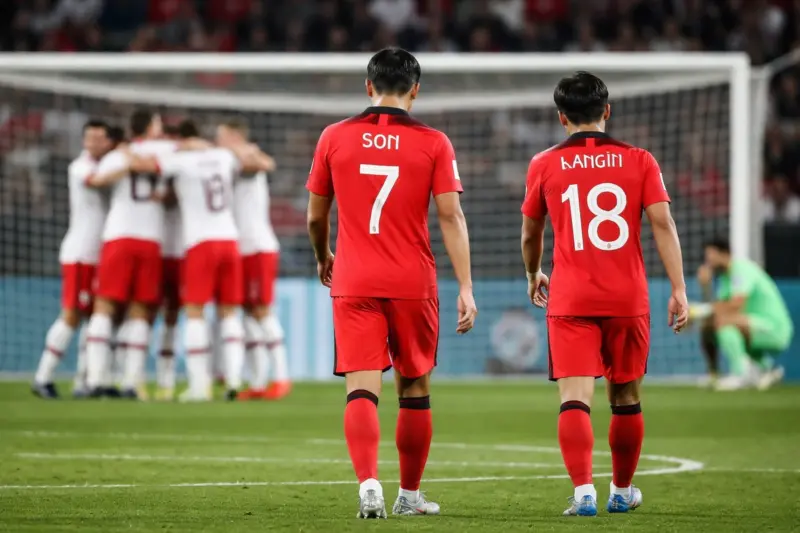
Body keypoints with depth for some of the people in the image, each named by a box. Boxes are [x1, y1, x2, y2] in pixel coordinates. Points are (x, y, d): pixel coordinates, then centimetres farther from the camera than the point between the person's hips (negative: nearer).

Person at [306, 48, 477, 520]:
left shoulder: (335, 138, 2)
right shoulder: (433, 143, -2)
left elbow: (315, 217, 10)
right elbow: (451, 218, -8)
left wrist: (323, 258, 30)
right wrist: (466, 288, -7)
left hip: (353, 284, 0)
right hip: (413, 284, 0)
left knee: (362, 389, -5)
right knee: (414, 389, 14)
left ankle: (369, 483, -25)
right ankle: (410, 494, 23)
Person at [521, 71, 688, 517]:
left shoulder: (545, 166, 4)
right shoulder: (639, 161, 3)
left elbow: (531, 234, 16)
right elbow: (663, 224, -6)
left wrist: (534, 276, 35)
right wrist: (679, 289, -6)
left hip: (570, 301, -1)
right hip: (628, 298, 1)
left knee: (575, 398, -7)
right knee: (626, 399, 16)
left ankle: (584, 492, -23)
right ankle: (623, 491, 29)